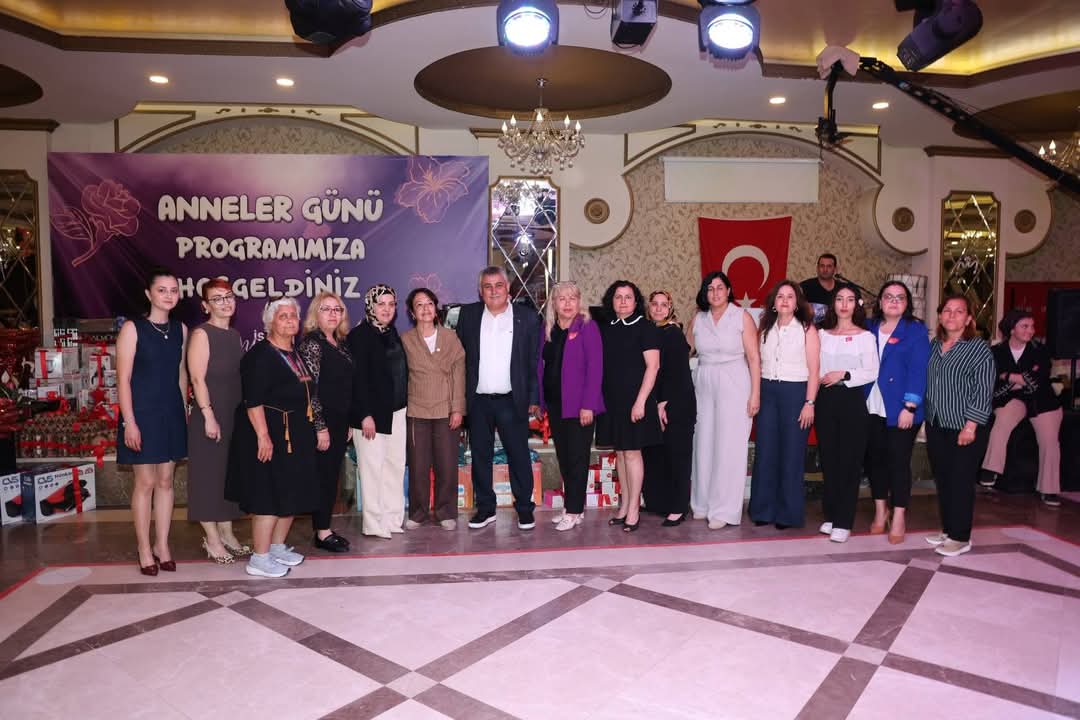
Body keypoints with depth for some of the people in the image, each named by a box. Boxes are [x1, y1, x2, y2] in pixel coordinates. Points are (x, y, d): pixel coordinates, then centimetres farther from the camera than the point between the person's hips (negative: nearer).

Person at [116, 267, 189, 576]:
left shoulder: (180, 330, 6)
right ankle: (145, 550, 14)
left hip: (171, 414, 4)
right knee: (145, 483, 1)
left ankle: (162, 545, 21)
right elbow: (123, 379, -9)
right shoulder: (133, 328, -7)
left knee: (166, 481, 10)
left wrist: (183, 411, 8)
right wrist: (129, 422, -14)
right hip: (142, 414, -4)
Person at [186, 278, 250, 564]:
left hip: (235, 416, 7)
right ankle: (211, 539, 12)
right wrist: (209, 416, -21)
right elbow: (197, 379, -16)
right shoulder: (201, 334, -9)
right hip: (210, 417, -7)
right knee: (209, 476, 2)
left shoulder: (235, 335, 11)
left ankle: (226, 534, 24)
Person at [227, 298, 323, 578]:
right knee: (269, 495, -5)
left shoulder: (297, 354, 13)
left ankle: (277, 547, 28)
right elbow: (253, 399, -20)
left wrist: (318, 427, 18)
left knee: (293, 493, 14)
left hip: (296, 434, 9)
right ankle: (259, 559, 5)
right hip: (269, 433, -9)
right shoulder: (261, 354, -13)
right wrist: (263, 435, -26)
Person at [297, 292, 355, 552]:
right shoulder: (311, 344, -10)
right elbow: (309, 389, -15)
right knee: (323, 476, 0)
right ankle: (321, 533, 9)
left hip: (340, 421, 8)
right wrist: (320, 427, -17)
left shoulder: (341, 344, 13)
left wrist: (348, 423, 15)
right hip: (323, 421, -8)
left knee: (332, 476, 12)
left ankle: (325, 528, 22)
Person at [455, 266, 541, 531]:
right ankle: (485, 508, 23)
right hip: (478, 401, 2)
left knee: (519, 456, 4)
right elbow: (459, 356, 6)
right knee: (480, 456, 10)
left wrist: (534, 398, -3)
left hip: (512, 401, -2)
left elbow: (535, 362, 1)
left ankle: (525, 508, 18)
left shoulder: (527, 318, 0)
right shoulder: (468, 315, 5)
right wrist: (459, 397, 0)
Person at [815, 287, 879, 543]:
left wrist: (844, 375, -16)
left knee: (849, 460, -3)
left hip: (852, 400, -3)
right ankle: (830, 515, 18)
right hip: (825, 399, 4)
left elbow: (872, 372, -6)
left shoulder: (865, 337, 1)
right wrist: (818, 379, -4)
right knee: (828, 458, 7)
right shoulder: (822, 334, 12)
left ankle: (843, 522, 2)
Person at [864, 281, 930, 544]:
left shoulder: (916, 330, -2)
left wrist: (910, 406, -16)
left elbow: (918, 371, -9)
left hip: (900, 410, -4)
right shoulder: (869, 328, 10)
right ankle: (880, 511, 24)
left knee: (898, 461, 1)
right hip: (872, 407, 4)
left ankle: (899, 517, 12)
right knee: (875, 458, 10)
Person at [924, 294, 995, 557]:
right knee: (942, 480, 12)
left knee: (960, 482, 0)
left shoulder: (979, 348, -8)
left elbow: (983, 391, -12)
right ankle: (947, 529, 25)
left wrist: (971, 426, -17)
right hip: (936, 425, 6)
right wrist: (926, 415, 9)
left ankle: (960, 538, 11)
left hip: (964, 428, -6)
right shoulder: (933, 345, 10)